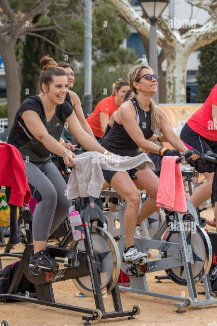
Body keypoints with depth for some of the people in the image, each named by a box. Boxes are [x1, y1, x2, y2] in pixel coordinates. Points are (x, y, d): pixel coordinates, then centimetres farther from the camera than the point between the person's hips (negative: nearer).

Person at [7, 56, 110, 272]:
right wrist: (64, 153, -51)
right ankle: (37, 254, -23)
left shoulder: (64, 109, -1)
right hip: (20, 159, -7)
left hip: (43, 161, 7)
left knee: (64, 202, -12)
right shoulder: (30, 106, -21)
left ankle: (39, 240, 12)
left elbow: (82, 135, -8)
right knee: (48, 193, -30)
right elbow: (43, 136, -35)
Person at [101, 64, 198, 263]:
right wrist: (163, 151, -41)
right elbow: (140, 141, -29)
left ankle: (133, 226, 16)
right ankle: (129, 249, -14)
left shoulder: (156, 112, -1)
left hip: (132, 158, 7)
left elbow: (172, 137, -8)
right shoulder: (127, 109, -22)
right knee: (133, 197, -25)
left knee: (160, 192, -8)